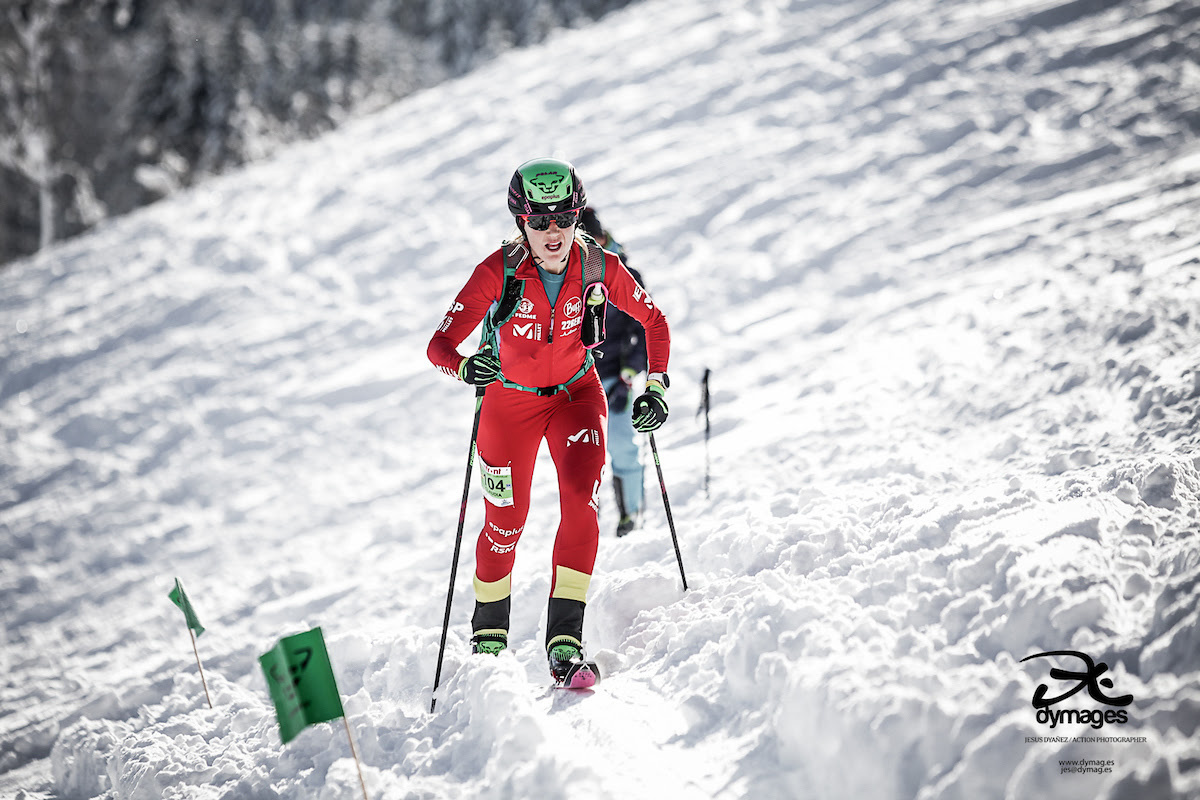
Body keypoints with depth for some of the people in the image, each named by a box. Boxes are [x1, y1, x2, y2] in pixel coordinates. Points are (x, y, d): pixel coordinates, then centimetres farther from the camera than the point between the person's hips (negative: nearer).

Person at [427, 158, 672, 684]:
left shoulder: (597, 266, -20)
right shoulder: (499, 271, -26)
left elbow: (654, 320, -3)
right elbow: (440, 344, -27)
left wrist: (656, 387, -12)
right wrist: (465, 367, -49)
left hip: (576, 394, 1)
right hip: (510, 398, -1)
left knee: (582, 503, -20)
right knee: (505, 523, 4)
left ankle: (564, 638, -14)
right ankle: (489, 633, 30)